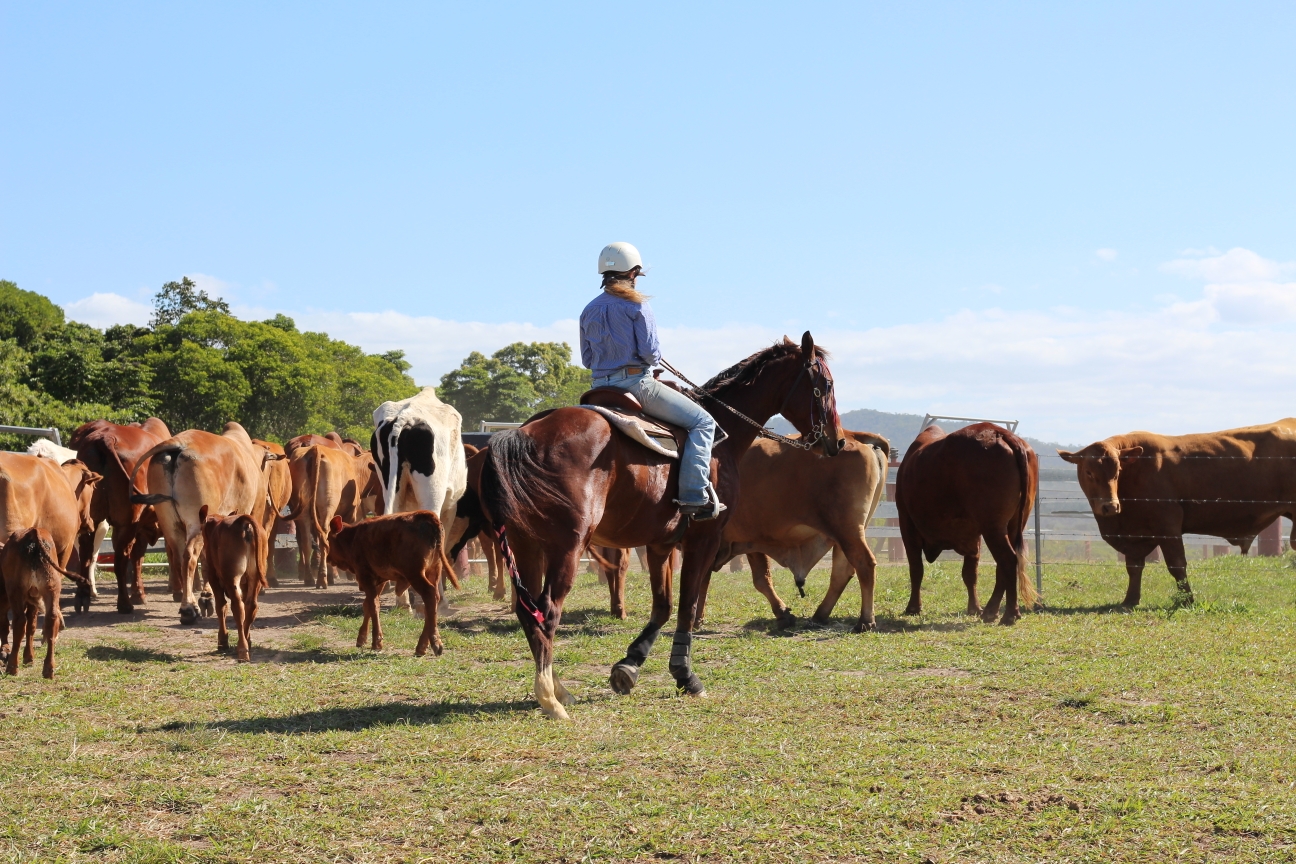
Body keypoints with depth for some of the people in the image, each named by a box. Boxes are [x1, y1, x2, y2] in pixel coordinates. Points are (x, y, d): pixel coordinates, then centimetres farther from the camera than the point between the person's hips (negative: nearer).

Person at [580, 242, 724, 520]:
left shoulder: (589, 310, 10)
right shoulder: (636, 304, -8)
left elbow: (587, 360, 12)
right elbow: (649, 351, -14)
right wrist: (656, 357, 8)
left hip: (601, 387, 7)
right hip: (637, 382, -7)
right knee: (702, 422, -3)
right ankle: (695, 497, -17)